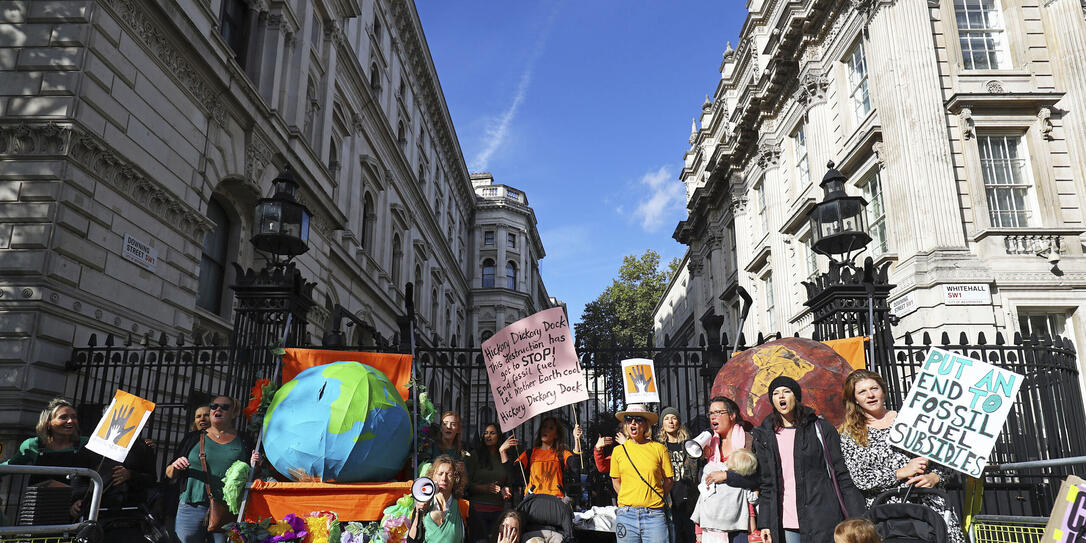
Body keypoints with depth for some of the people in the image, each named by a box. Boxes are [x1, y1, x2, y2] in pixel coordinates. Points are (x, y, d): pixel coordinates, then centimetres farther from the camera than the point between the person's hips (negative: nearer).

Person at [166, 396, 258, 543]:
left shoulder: (243, 442, 9)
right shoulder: (193, 438, 12)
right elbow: (170, 475, 16)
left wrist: (254, 466, -8)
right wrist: (175, 467, -5)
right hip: (192, 507, 1)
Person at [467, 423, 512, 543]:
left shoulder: (503, 458, 11)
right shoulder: (475, 456, 2)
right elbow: (467, 483, -3)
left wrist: (505, 490, 0)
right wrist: (484, 488, -16)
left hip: (498, 510, 3)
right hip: (478, 508, -3)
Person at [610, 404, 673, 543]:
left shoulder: (658, 448, 2)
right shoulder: (618, 450, 7)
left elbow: (668, 480, 9)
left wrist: (653, 499, 3)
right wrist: (629, 500, 6)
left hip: (654, 515, -1)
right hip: (626, 514, 2)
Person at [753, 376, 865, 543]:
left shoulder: (820, 428, 3)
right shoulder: (764, 437, 10)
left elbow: (841, 473, 2)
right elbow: (765, 482, 11)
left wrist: (857, 517, -3)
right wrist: (764, 523, 4)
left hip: (822, 520, -2)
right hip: (785, 522, 2)